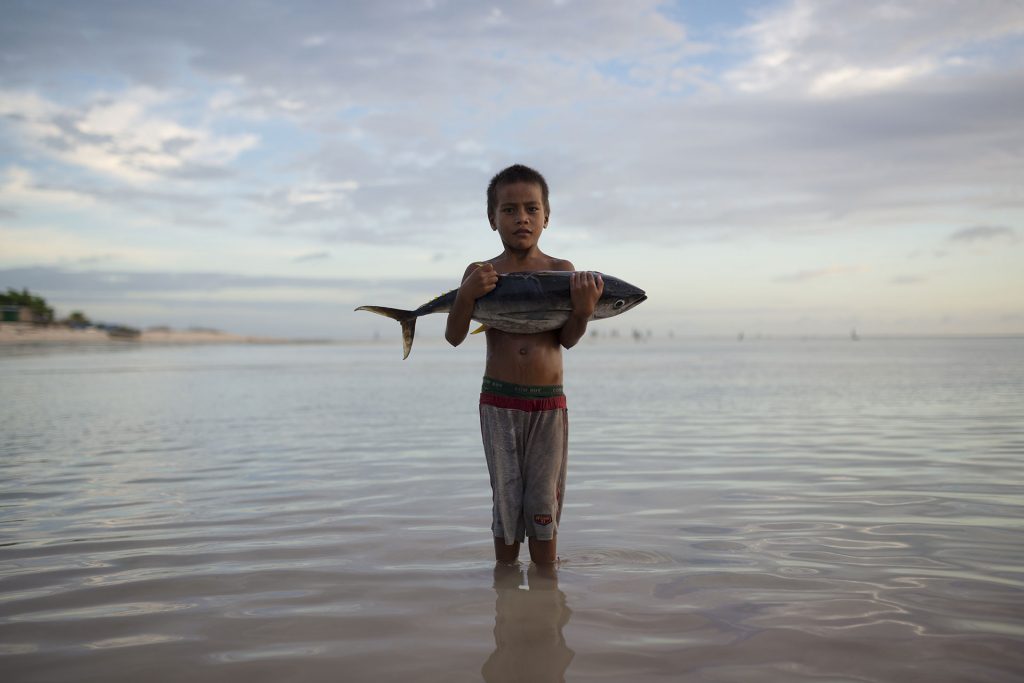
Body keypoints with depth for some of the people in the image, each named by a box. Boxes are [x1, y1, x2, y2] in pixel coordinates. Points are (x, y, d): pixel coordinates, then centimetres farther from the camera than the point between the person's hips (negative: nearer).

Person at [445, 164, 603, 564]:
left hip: (549, 402, 0)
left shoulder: (562, 271, 1)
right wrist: (467, 294, -24)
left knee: (544, 504, 6)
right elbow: (454, 337, -7)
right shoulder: (481, 274, 0)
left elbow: (568, 340, -8)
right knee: (506, 498, 6)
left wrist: (583, 307, -28)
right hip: (499, 401, 0)